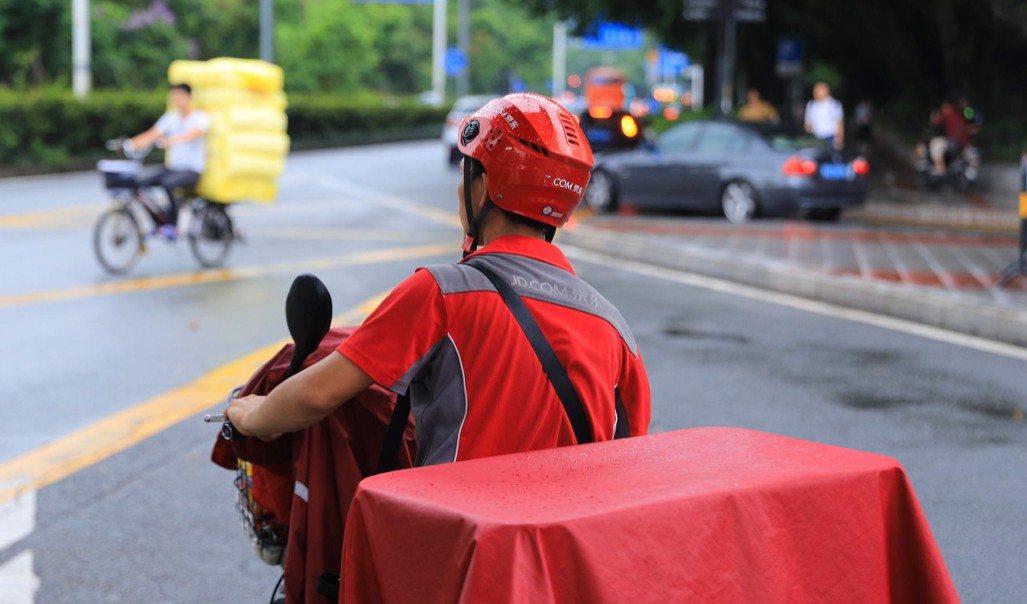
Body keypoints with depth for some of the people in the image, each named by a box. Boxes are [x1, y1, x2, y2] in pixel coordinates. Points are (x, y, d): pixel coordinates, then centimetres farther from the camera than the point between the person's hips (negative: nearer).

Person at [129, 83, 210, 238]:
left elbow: (193, 134, -26)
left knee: (168, 183, -36)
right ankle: (158, 224, -3)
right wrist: (129, 143, -16)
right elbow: (151, 135, 1)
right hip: (171, 167, 6)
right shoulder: (170, 117, 11)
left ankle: (171, 225, -22)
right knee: (141, 184, -18)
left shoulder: (200, 117, -5)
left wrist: (171, 140, -44)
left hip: (191, 171, -6)